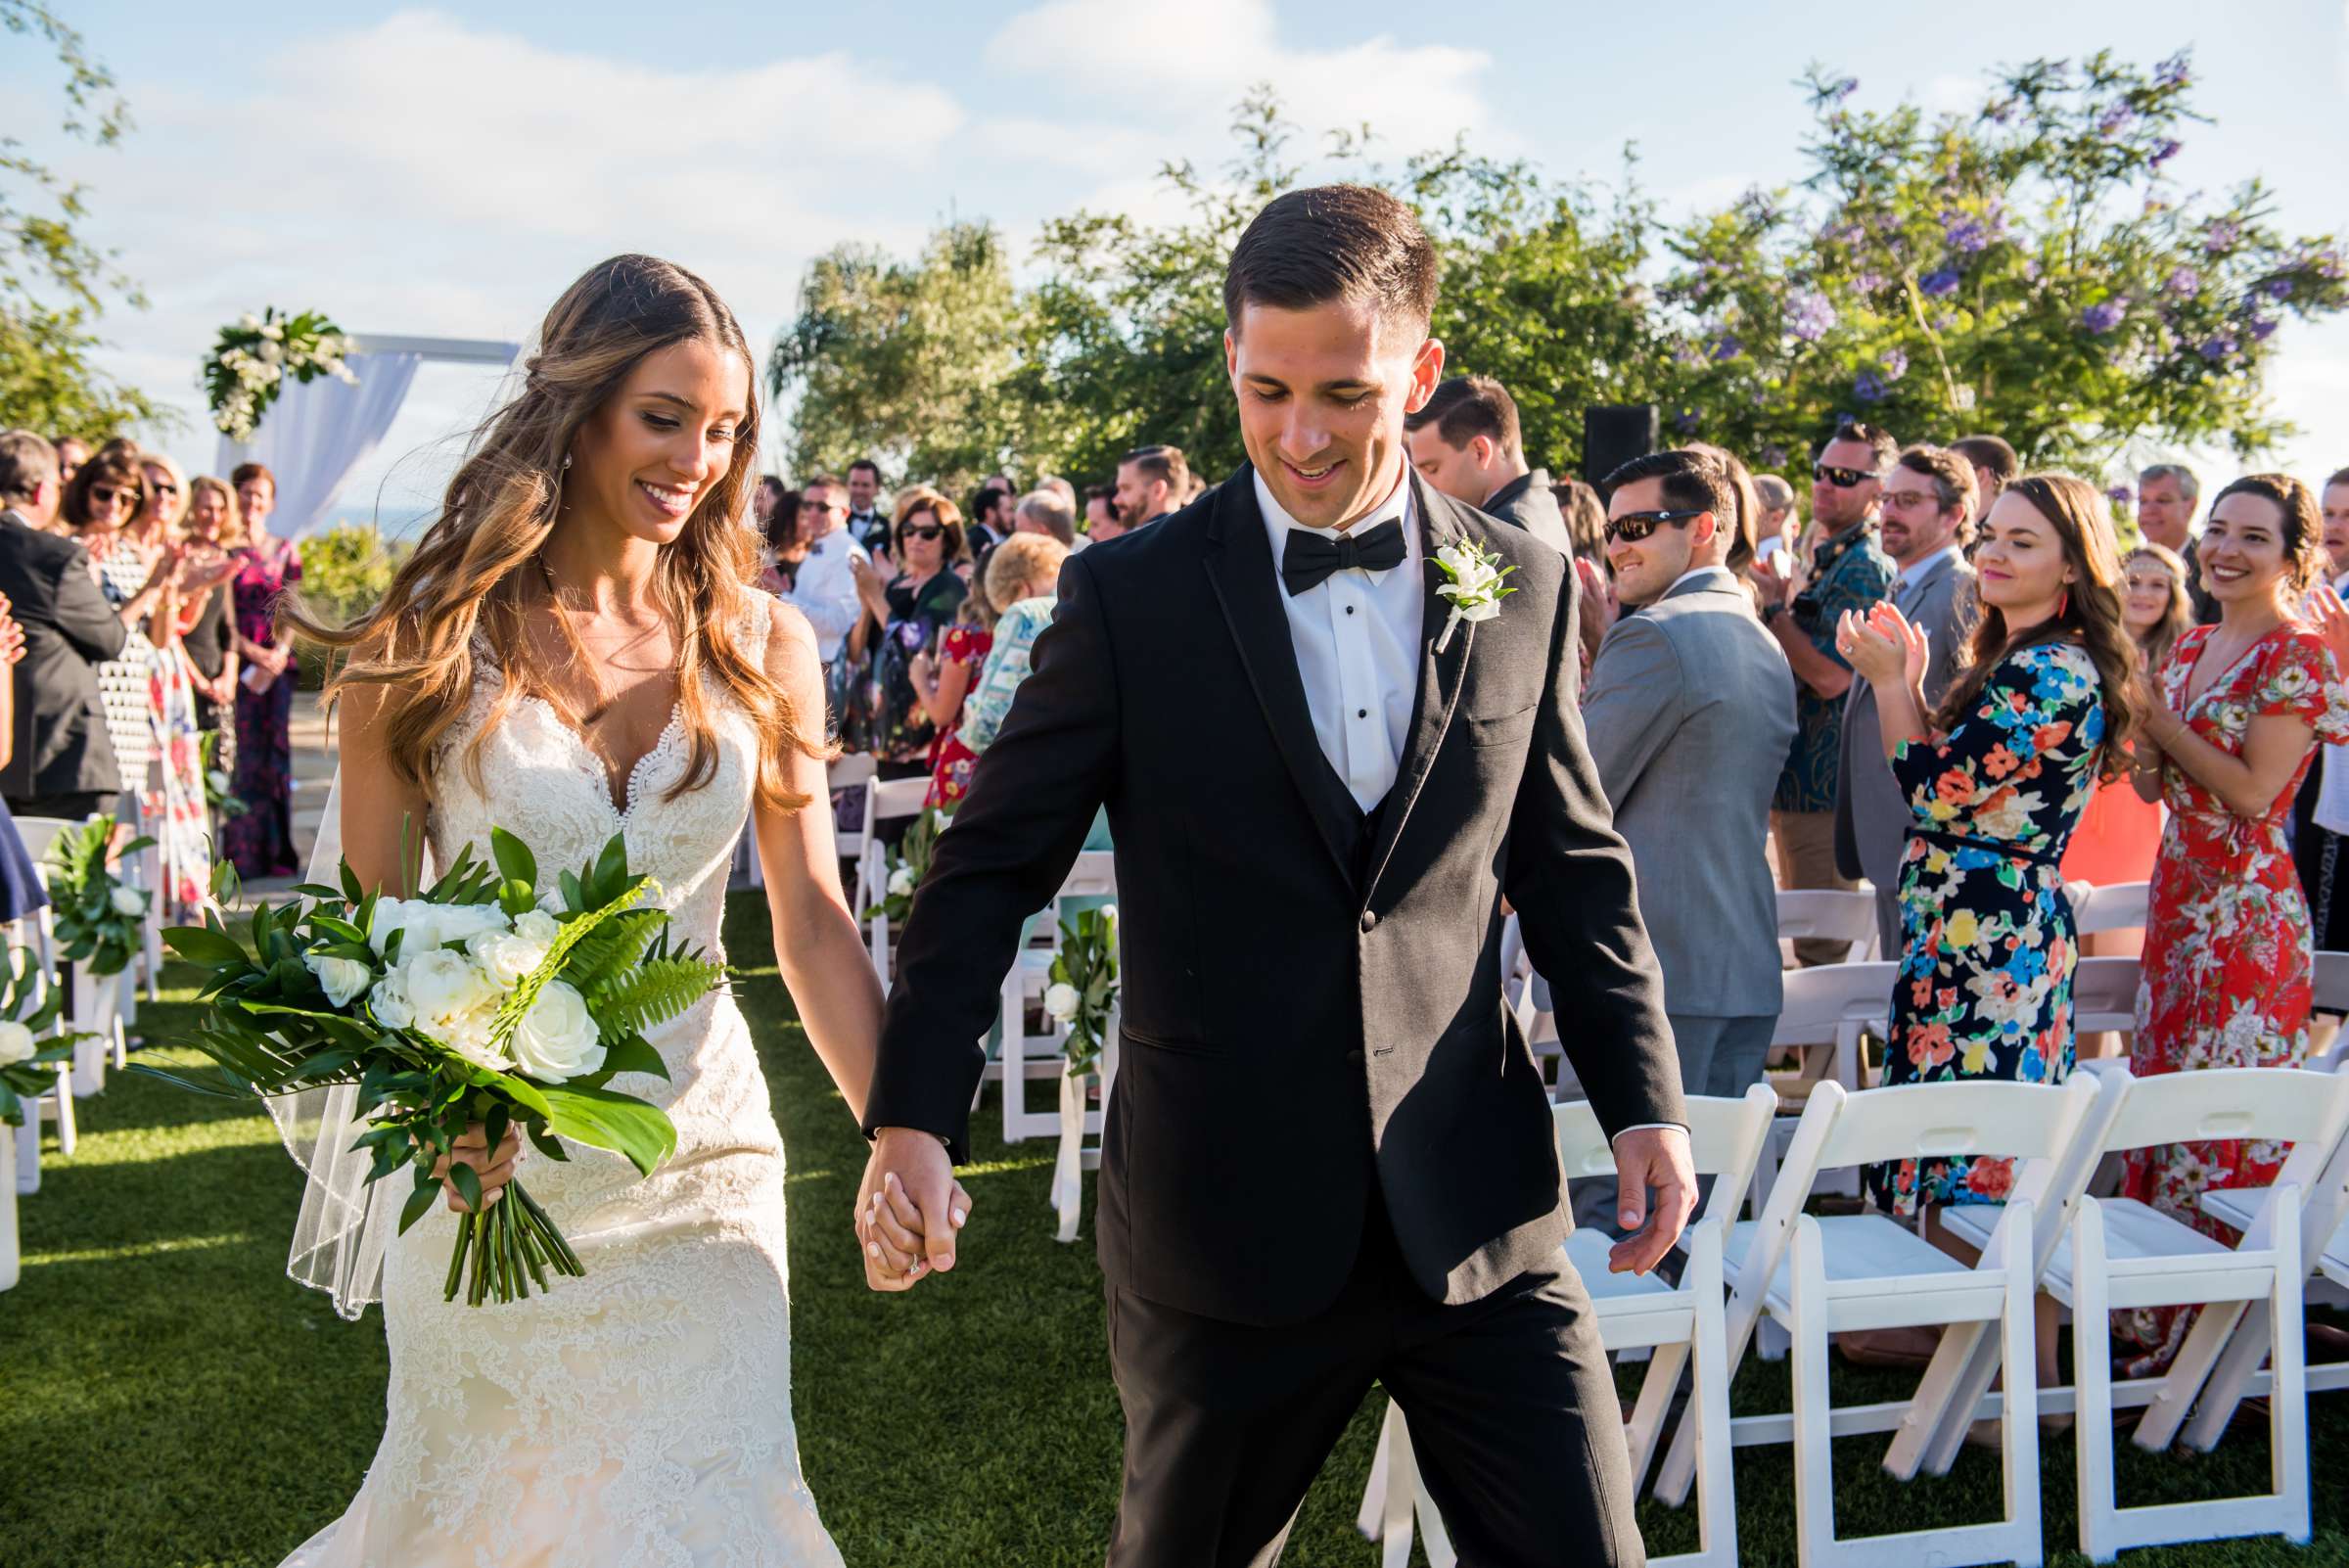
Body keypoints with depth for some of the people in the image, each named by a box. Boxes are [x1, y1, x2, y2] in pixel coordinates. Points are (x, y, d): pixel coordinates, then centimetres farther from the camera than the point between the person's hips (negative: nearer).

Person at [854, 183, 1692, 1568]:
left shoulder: (1525, 587, 4)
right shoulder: (1129, 598, -4)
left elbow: (1574, 868, 10)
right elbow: (993, 867, -4)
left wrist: (1644, 1097, 1)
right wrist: (914, 1116, -14)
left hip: (1477, 1209, 2)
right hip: (1224, 1222, -1)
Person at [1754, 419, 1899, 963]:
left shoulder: (1863, 567, -16)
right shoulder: (1827, 560, 16)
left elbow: (1830, 675, -24)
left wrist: (1775, 607, -15)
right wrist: (1782, 600, 13)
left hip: (1825, 784, -11)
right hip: (1794, 777, 11)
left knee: (1824, 947, -4)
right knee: (1802, 934, 20)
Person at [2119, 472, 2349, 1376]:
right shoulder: (2191, 648, 12)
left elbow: (2254, 792, -18)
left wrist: (2160, 716, -13)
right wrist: (2144, 739, -6)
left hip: (2246, 912, -8)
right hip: (2179, 899, 8)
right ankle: (2155, 1311, 25)